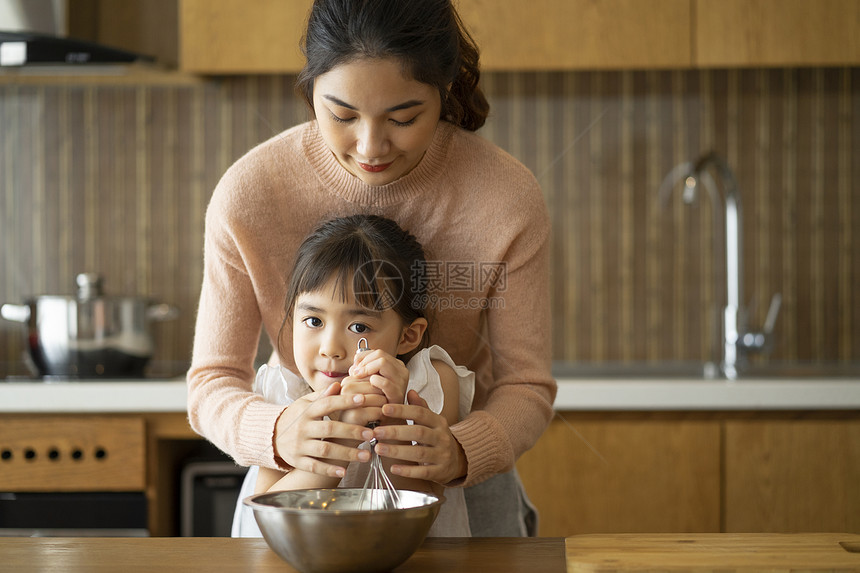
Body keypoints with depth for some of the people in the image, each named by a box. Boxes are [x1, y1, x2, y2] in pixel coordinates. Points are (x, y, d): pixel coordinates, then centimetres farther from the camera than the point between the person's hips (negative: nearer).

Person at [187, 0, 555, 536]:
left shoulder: (508, 196, -20)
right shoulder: (248, 192, -20)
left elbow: (526, 386, -15)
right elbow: (212, 383, -15)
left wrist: (461, 452, -36)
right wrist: (280, 434, -37)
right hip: (303, 490, 0)